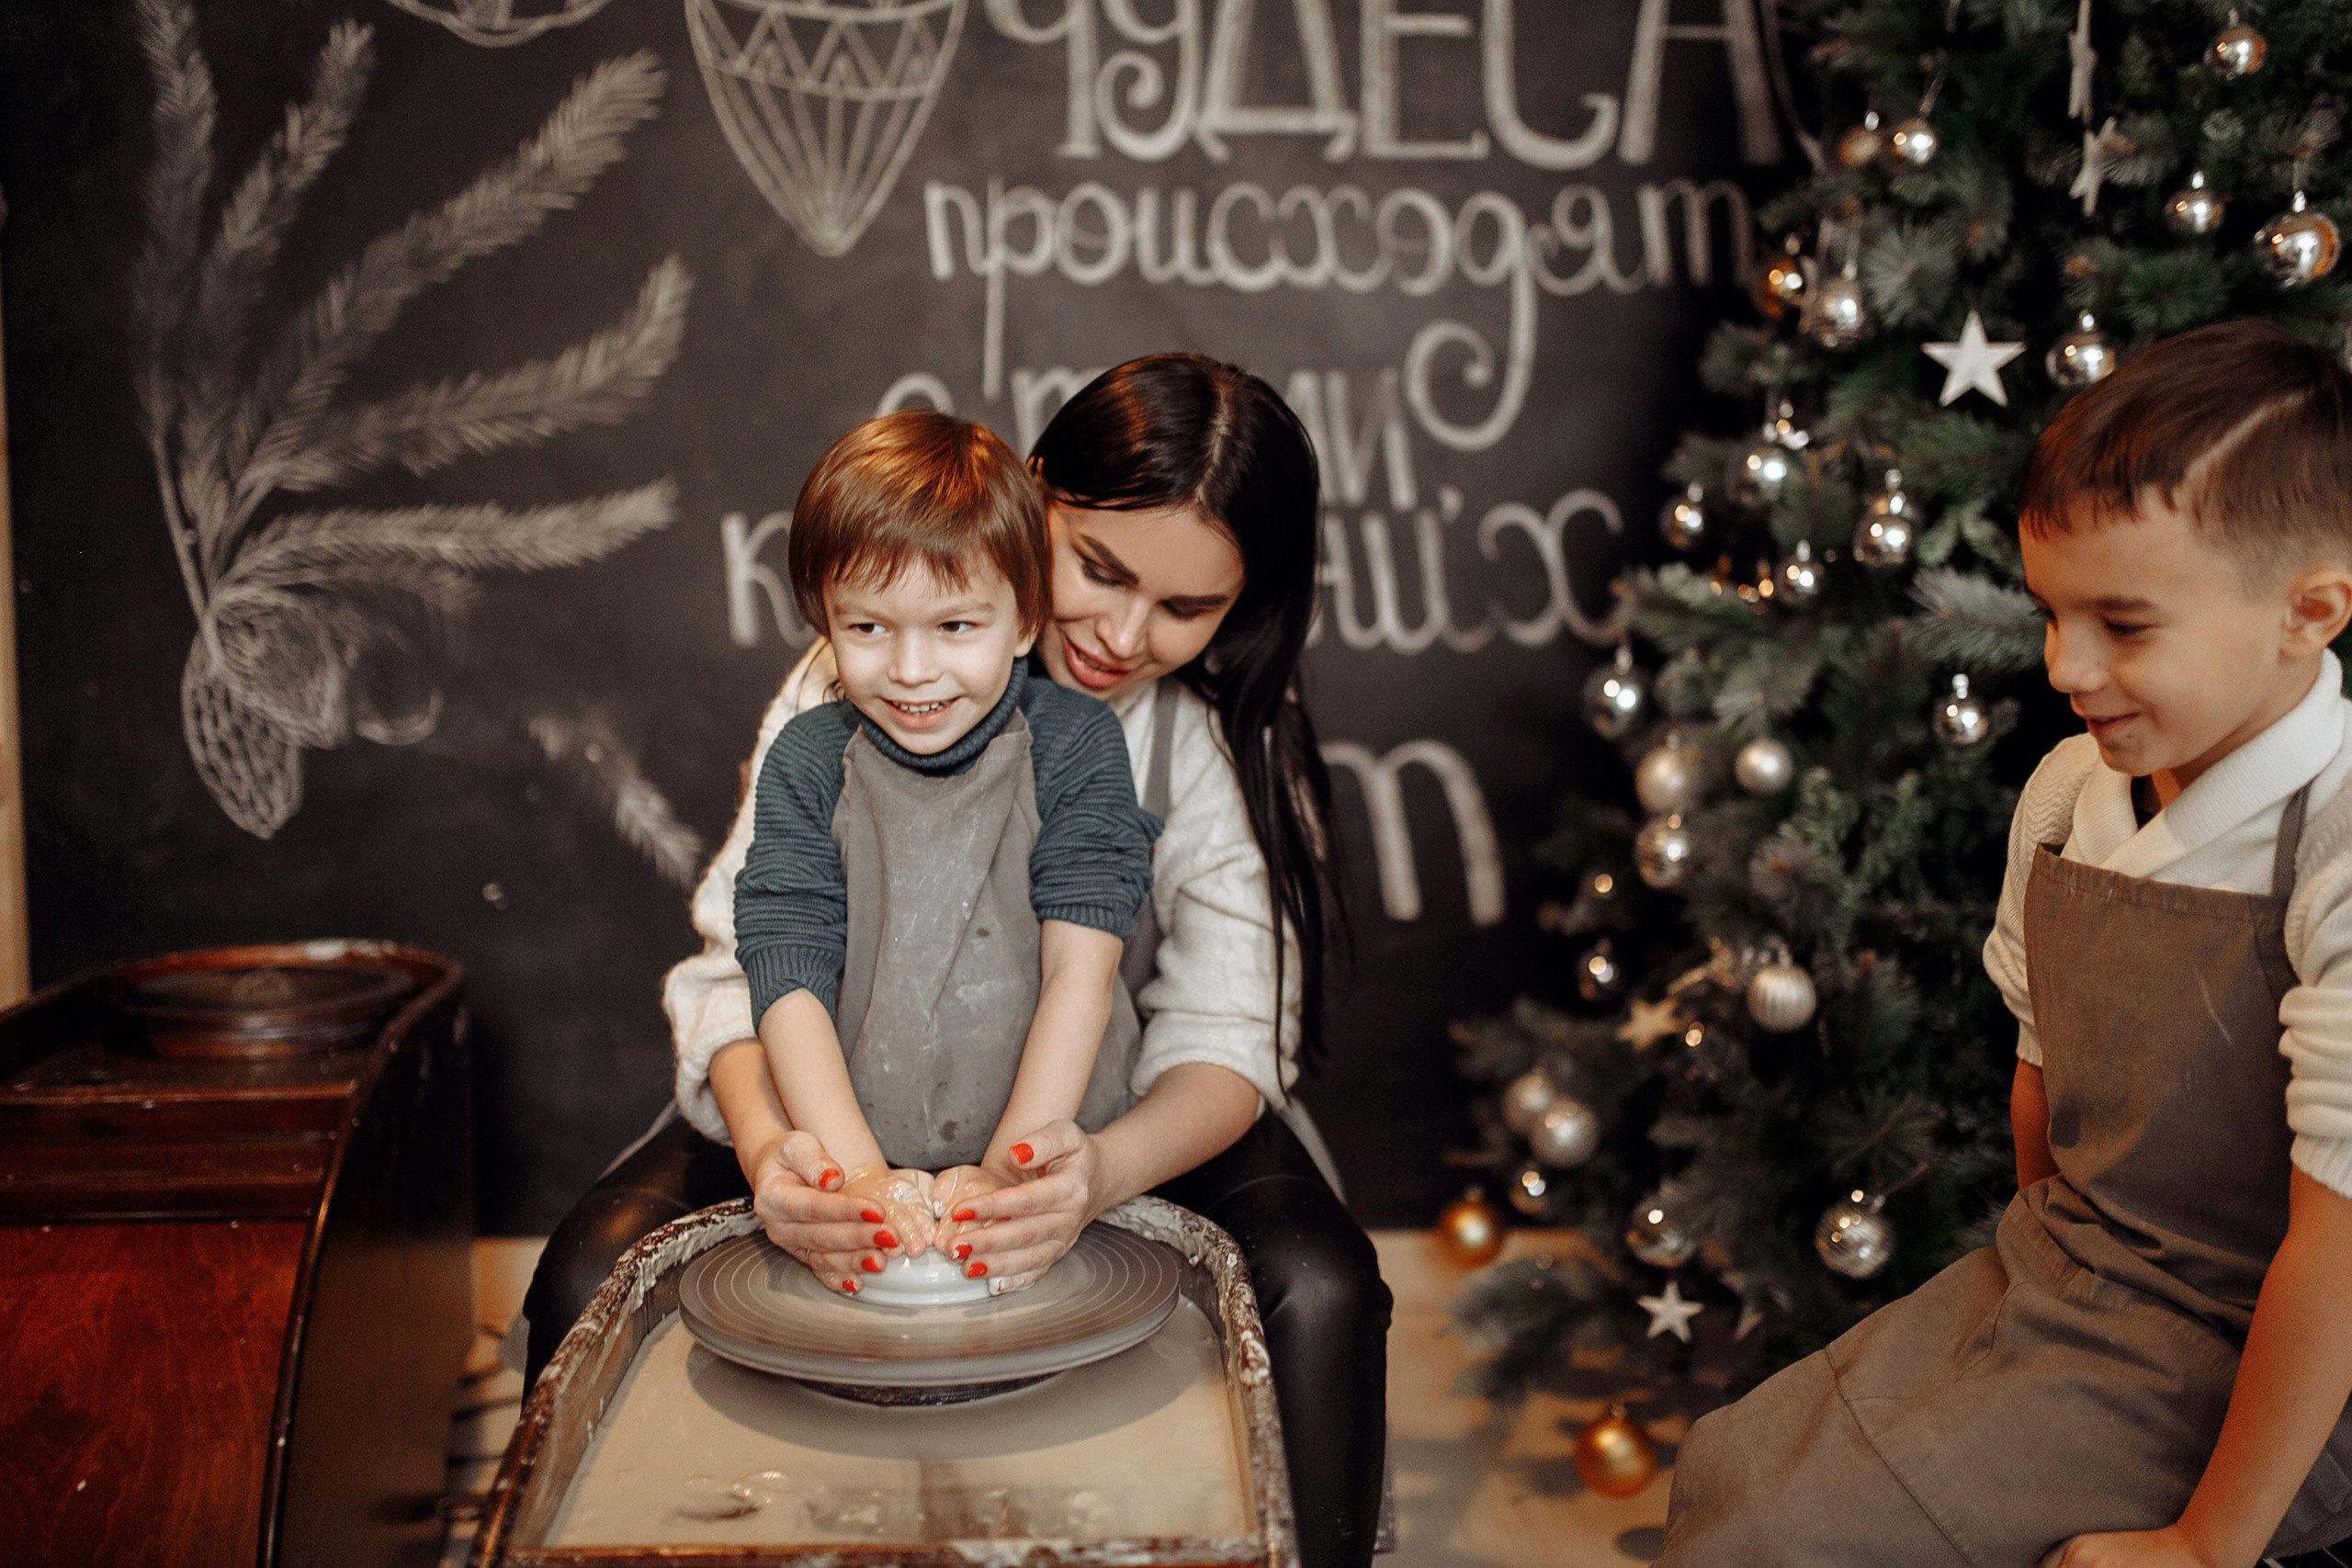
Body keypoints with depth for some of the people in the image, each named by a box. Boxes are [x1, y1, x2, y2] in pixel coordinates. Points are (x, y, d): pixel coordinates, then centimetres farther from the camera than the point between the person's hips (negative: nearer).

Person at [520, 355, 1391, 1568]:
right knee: (592, 1276, -22)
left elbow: (1225, 1037, -18)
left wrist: (1103, 1171, -41)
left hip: (1114, 1111, 0)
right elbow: (745, 955, -17)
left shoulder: (1234, 749, -11)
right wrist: (768, 1146, -39)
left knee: (1317, 1290, -27)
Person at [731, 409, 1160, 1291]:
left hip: (1052, 1164, -1)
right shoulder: (808, 764, 3)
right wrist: (858, 1176, -18)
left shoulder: (1076, 747, 0)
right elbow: (789, 983, -5)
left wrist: (1009, 1174, -17)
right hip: (858, 1162, 1)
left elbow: (1081, 970, -7)